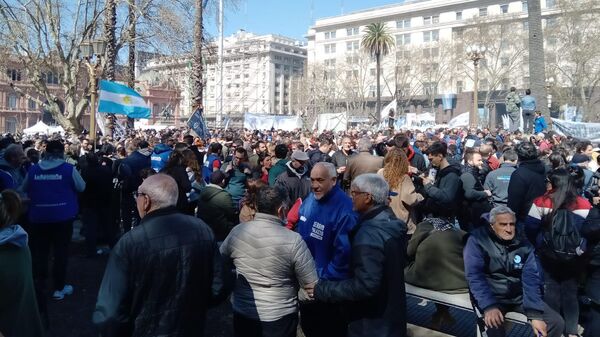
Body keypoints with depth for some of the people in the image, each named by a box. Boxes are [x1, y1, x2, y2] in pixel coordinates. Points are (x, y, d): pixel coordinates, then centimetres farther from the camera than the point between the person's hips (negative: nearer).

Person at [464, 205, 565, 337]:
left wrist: (535, 314, -17)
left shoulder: (523, 244, 1)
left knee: (557, 322, -3)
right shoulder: (477, 240, -12)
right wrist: (489, 306, -31)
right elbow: (474, 275, -19)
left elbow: (531, 278, -6)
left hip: (519, 296, 5)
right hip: (491, 297, -5)